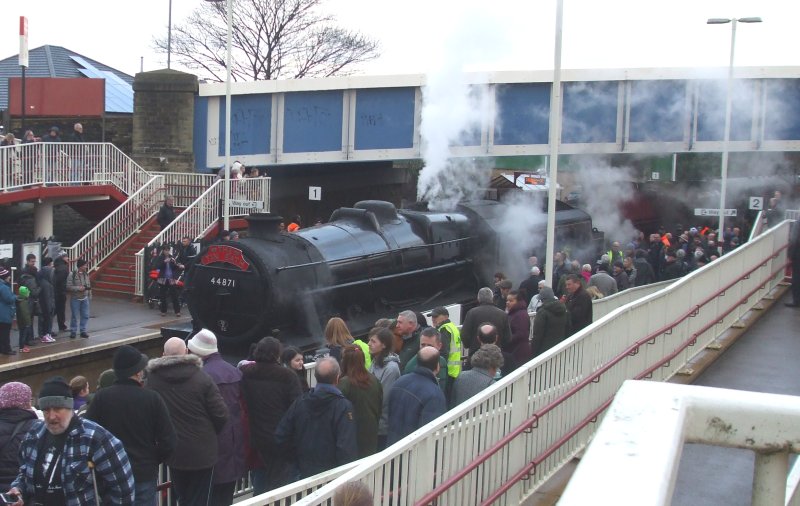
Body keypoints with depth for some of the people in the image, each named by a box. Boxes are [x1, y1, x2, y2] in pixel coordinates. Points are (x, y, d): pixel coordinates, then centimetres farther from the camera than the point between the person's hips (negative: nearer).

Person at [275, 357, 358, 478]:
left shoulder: (300, 402, -1)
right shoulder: (343, 406, -17)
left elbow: (280, 436, 4)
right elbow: (346, 448, -23)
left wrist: (299, 459, 13)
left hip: (305, 474, 5)